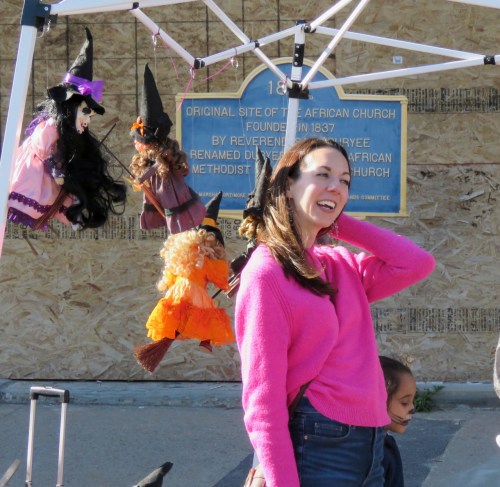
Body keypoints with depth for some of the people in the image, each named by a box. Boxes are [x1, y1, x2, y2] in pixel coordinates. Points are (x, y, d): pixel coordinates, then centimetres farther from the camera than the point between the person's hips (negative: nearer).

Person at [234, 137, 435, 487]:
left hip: (370, 444, 7)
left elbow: (418, 264, 2)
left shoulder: (341, 265, 13)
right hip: (318, 445, -7)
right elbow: (263, 401, -13)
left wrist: (341, 223, 5)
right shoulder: (266, 274, -9)